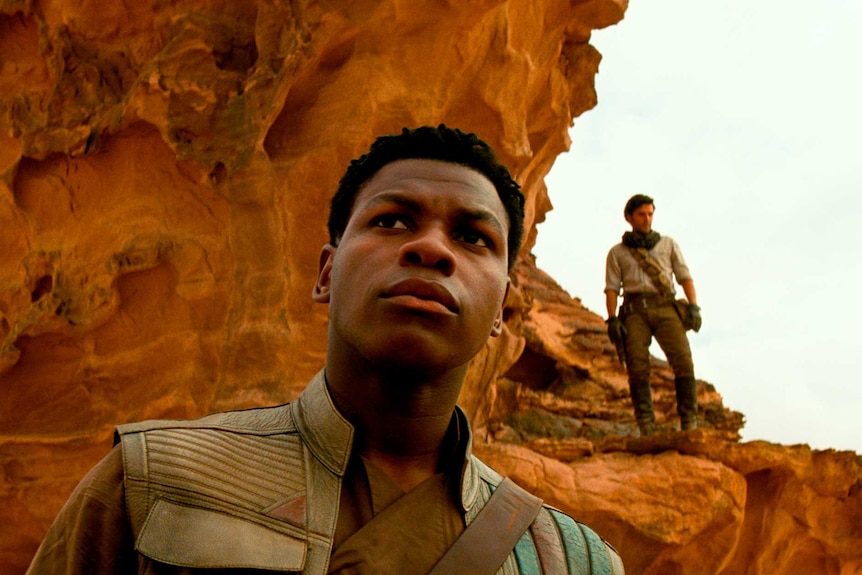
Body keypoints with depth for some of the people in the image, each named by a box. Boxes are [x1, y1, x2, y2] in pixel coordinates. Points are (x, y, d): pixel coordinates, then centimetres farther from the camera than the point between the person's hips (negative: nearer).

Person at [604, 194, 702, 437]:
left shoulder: (668, 244, 22)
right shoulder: (617, 252, 20)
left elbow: (685, 277, 14)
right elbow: (611, 289, 10)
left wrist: (693, 306, -3)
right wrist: (612, 320, -5)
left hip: (665, 308, 0)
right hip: (635, 310, 0)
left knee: (682, 359, -19)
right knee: (638, 366, -16)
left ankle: (690, 424, -20)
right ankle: (647, 429, -18)